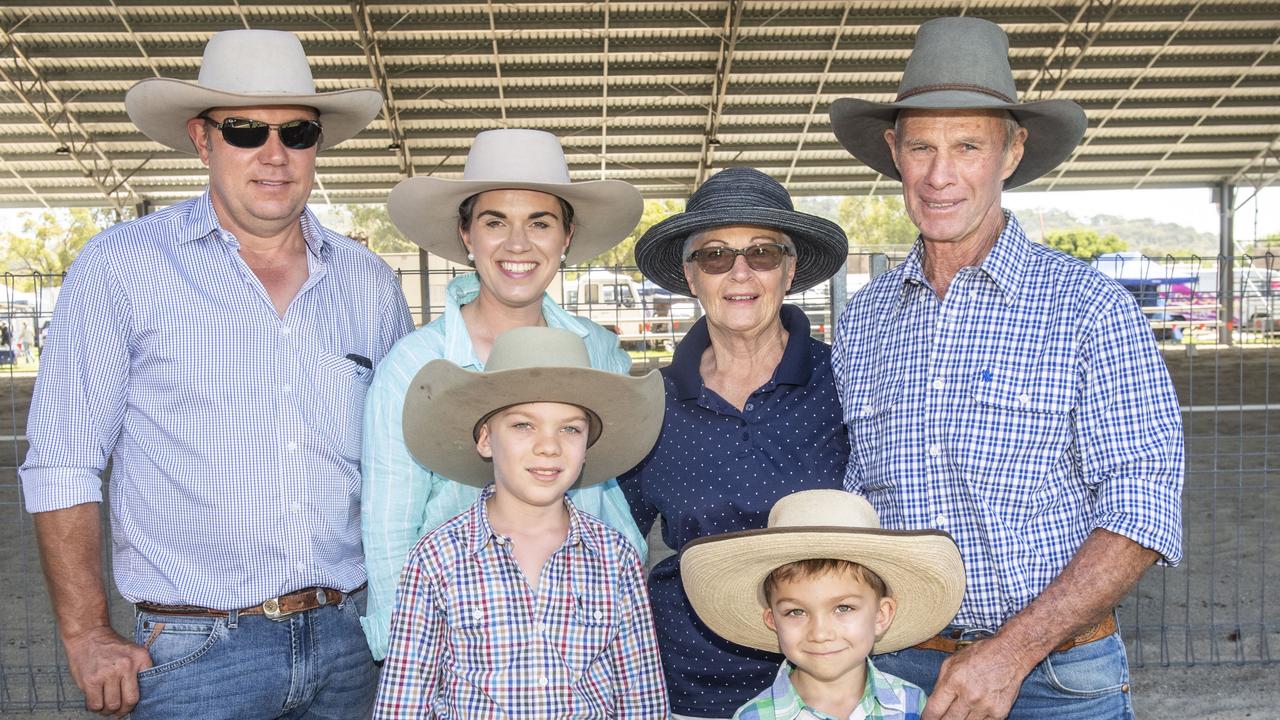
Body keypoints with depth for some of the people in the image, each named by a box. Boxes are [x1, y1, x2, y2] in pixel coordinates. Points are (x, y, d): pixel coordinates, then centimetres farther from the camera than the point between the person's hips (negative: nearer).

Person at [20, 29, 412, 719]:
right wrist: (88, 638, -7)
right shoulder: (119, 266, -4)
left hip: (348, 640, 4)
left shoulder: (369, 282, 5)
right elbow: (62, 466, -4)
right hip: (194, 653, -3)